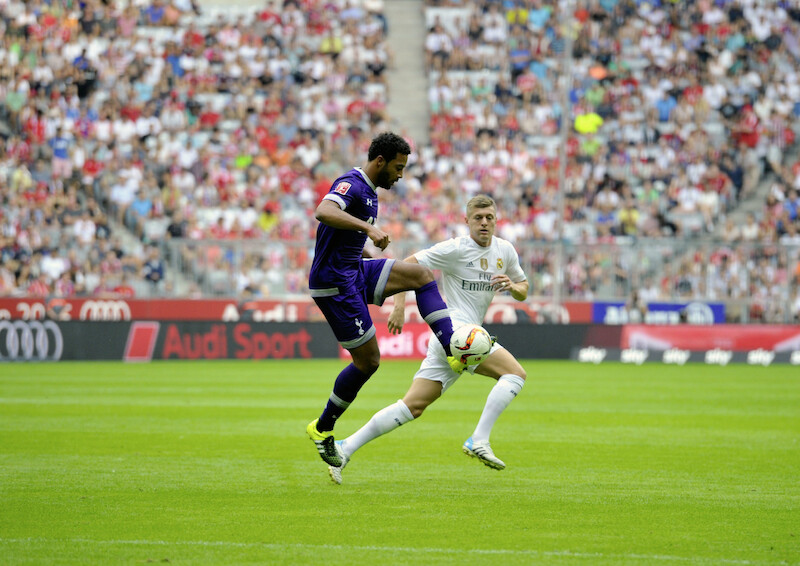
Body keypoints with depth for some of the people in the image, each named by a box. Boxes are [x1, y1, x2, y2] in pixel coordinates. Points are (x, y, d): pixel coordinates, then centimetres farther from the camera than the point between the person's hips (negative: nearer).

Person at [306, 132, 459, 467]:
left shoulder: (368, 191, 15)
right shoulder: (351, 185, -16)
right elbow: (323, 213, -38)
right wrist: (369, 228, -45)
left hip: (355, 272, 9)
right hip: (334, 281, -9)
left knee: (421, 274, -4)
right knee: (368, 360, -5)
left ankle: (455, 351, -11)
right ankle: (322, 429, 10)